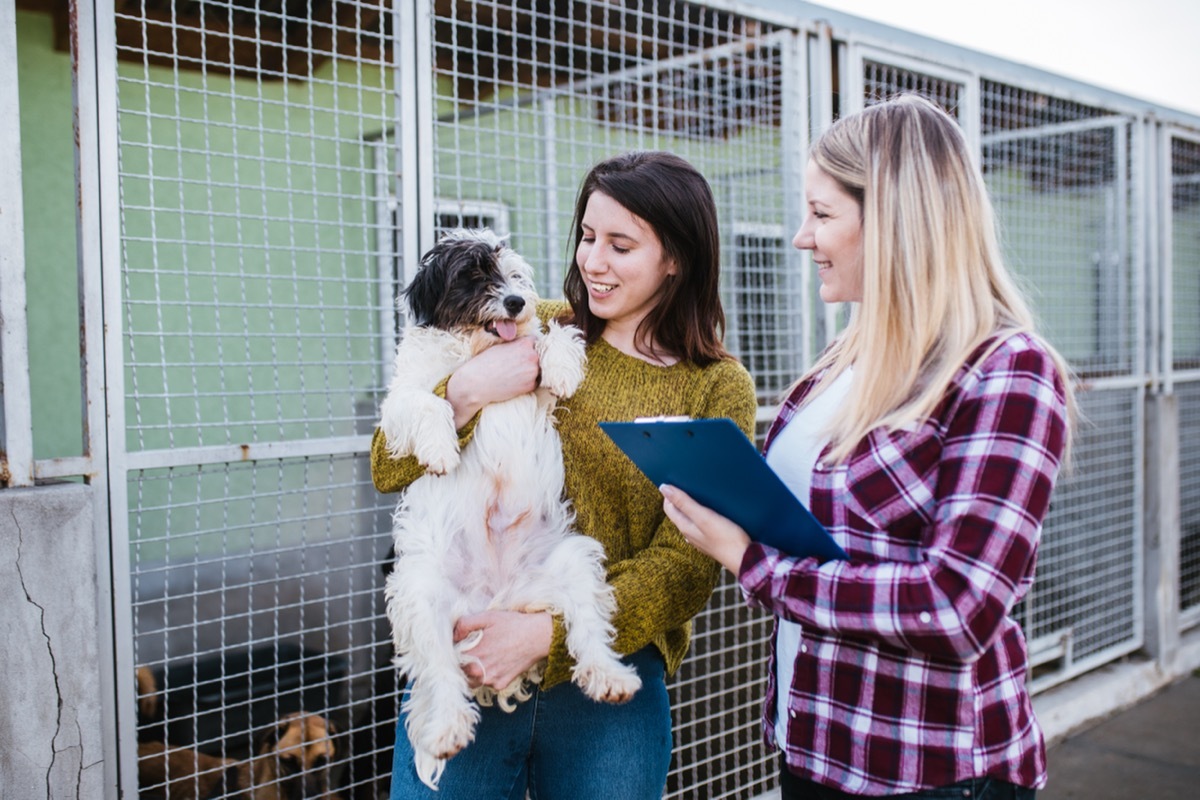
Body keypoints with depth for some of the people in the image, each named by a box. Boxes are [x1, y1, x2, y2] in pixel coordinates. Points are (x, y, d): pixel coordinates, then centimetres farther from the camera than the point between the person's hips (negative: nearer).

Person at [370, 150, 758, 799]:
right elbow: (388, 471, 0)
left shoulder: (718, 389, -2)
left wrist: (548, 634, -20)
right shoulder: (535, 331, 2)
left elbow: (686, 567, -9)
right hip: (464, 659, 1)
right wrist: (464, 391, -17)